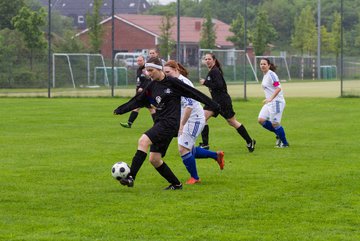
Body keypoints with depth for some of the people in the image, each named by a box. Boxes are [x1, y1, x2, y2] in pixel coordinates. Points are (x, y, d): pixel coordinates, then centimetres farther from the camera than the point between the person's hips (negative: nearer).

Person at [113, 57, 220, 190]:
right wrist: (120, 110, 21)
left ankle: (131, 177, -29)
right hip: (160, 123, 8)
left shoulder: (172, 82, -7)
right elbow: (138, 100, 22)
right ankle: (176, 184, 18)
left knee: (143, 141, -25)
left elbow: (194, 93, -5)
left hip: (170, 123, -8)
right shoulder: (152, 86, 12)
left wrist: (213, 105, -4)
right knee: (154, 159, 4)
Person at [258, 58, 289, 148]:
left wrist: (270, 99, -29)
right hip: (269, 102, 9)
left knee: (274, 123, -7)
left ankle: (285, 143, 8)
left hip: (276, 102, -9)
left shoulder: (271, 74, -12)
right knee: (261, 120, -1)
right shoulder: (265, 75, 16)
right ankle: (278, 134, 14)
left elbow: (278, 88, -21)